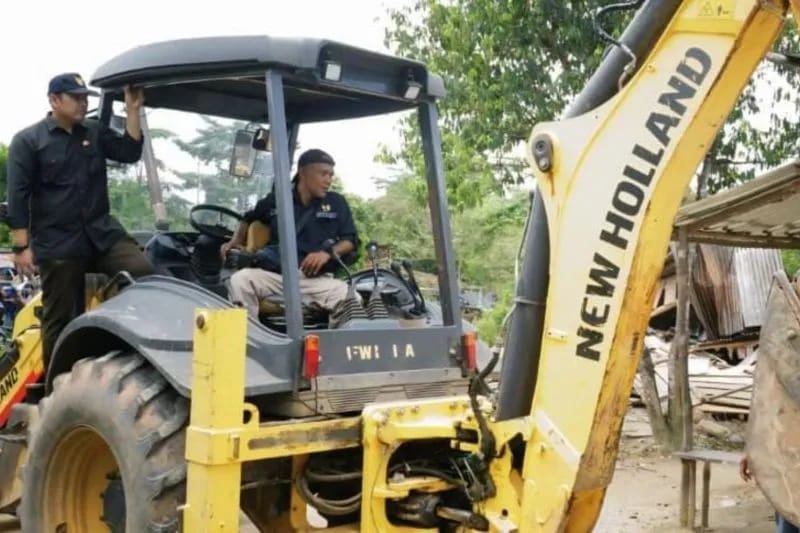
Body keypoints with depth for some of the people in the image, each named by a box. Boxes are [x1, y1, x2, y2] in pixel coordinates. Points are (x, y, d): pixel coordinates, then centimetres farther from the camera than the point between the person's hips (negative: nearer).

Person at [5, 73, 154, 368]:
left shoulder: (95, 132, 12)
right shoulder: (28, 140, -1)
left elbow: (129, 152, 2)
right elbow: (17, 196, -5)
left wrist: (133, 111, -6)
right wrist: (21, 246, -12)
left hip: (102, 232, 3)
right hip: (56, 243, -3)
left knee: (143, 273, -19)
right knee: (59, 319, 3)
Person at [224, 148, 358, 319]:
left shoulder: (336, 203, 12)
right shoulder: (276, 200, 14)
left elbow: (351, 240, 9)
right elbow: (249, 219, 33)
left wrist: (327, 253, -11)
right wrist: (236, 241, 17)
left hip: (318, 280, -1)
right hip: (274, 275, 1)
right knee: (239, 280, -28)